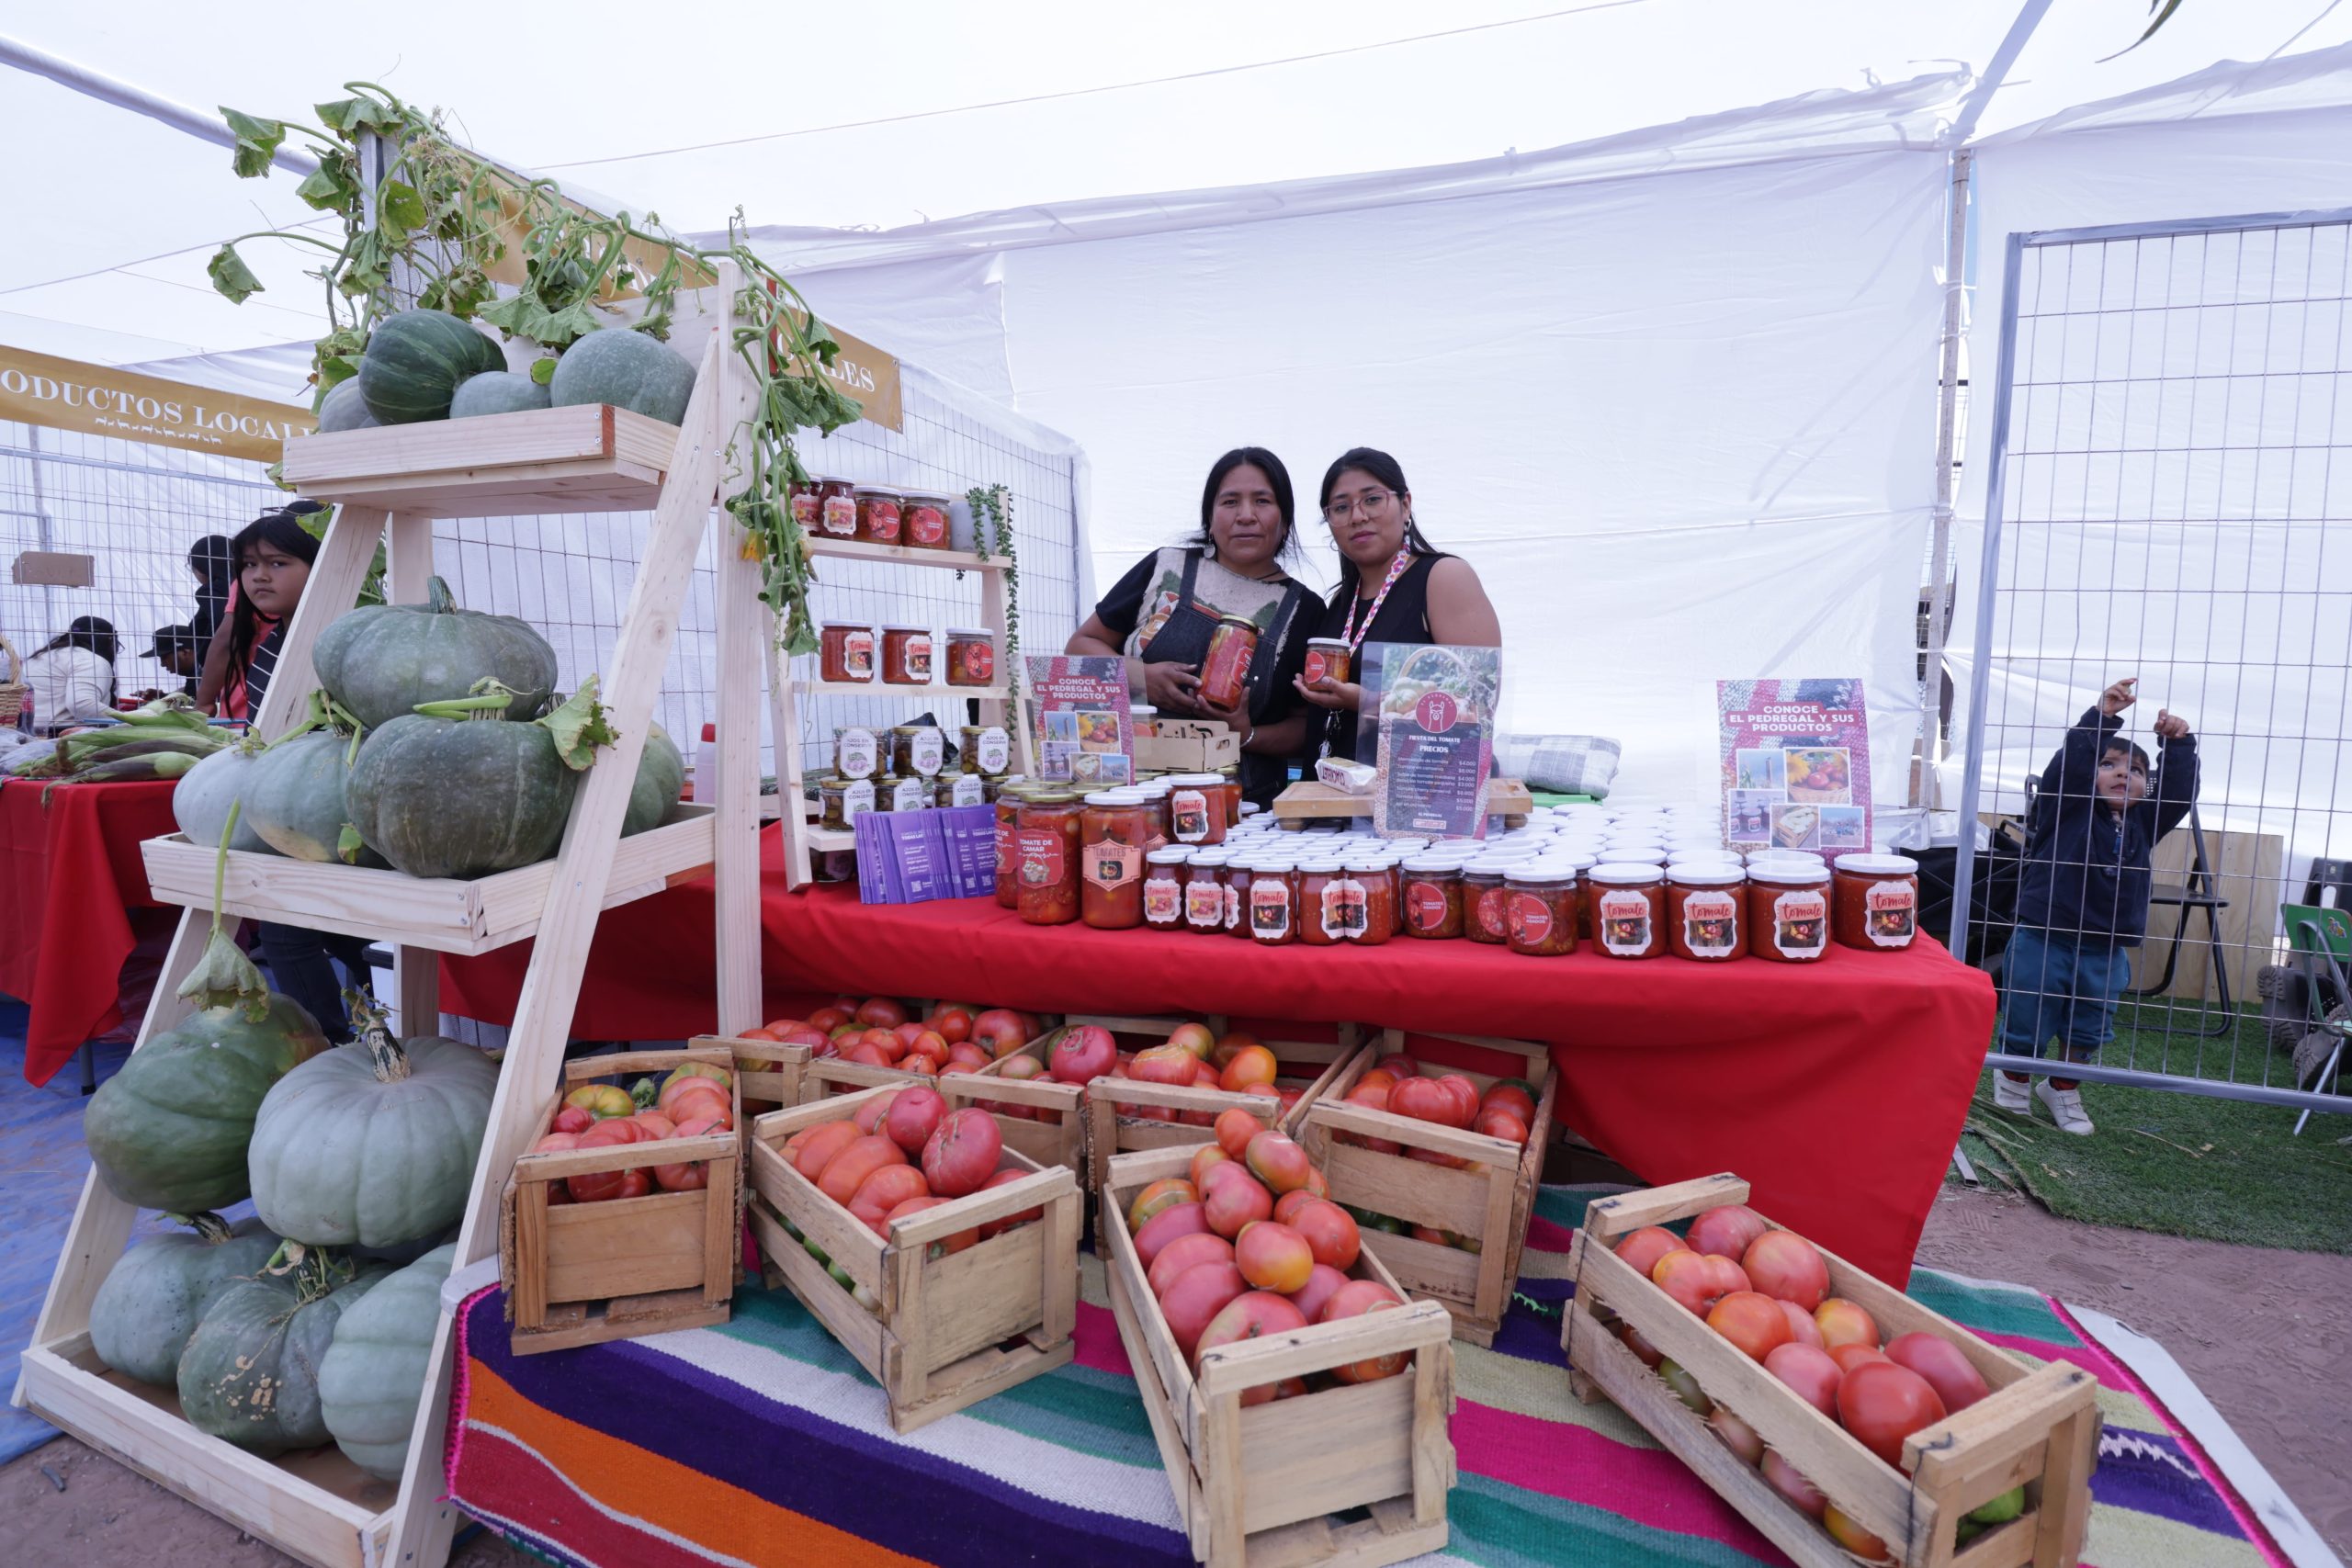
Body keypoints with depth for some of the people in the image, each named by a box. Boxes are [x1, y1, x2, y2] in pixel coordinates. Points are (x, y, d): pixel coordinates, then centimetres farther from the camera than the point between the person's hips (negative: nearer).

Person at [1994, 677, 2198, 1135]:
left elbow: (2179, 790, -4)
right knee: (2026, 1021, 8)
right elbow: (2069, 761, -21)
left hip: (2105, 952, 5)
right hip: (2043, 941, -5)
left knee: (2089, 1029, 15)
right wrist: (2102, 715, -27)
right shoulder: (2066, 808, -7)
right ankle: (2014, 1079, 31)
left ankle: (2063, 1088, 35)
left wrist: (2178, 744, -15)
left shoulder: (2143, 823, 6)